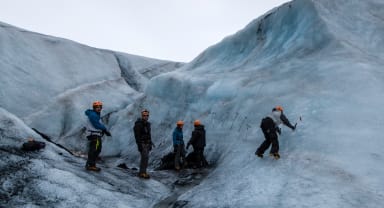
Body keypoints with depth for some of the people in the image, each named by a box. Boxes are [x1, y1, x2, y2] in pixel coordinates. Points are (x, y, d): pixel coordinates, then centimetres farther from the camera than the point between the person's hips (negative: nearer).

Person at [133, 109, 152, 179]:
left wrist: (150, 144, 14)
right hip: (141, 143, -8)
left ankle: (142, 172, 15)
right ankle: (143, 173, -15)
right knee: (145, 157, -16)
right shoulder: (138, 124, -14)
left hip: (147, 143, 8)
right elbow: (137, 136, -18)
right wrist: (139, 145, -23)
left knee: (144, 158, 8)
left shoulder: (148, 124, 11)